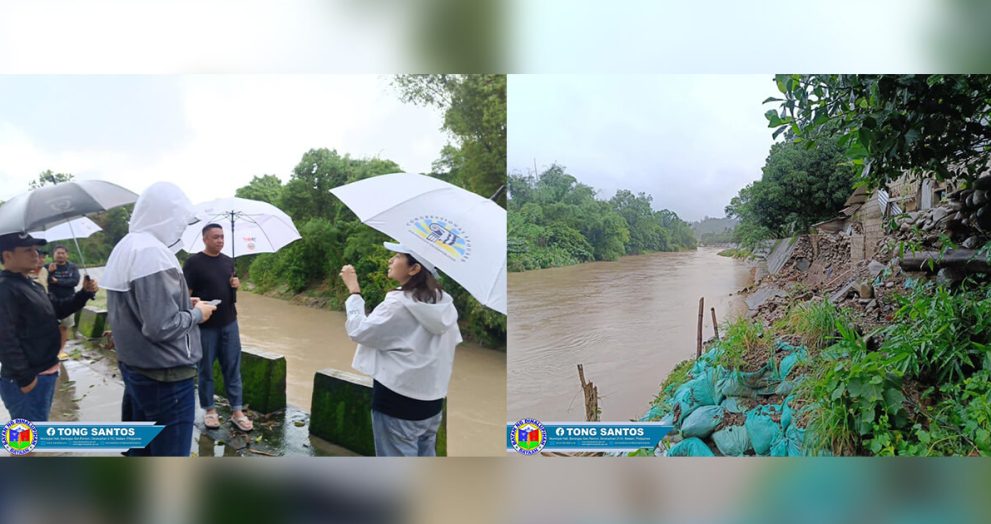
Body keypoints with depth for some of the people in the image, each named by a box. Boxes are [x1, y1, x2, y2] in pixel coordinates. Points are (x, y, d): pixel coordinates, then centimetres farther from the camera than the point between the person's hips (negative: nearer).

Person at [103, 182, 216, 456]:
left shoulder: (124, 248, 8)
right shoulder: (152, 253, -23)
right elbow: (162, 327, -27)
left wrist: (183, 303, 9)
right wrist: (196, 314, -10)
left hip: (133, 367, 10)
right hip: (165, 377, -10)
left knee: (140, 447, 22)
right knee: (168, 451, 2)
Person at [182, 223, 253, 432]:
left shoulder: (228, 261, 9)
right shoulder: (194, 262, -8)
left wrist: (237, 285, -3)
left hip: (229, 323, 5)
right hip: (205, 325, -4)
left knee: (232, 367, 7)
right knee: (206, 369, 8)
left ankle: (237, 410, 13)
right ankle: (209, 409, 22)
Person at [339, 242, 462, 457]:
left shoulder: (399, 304, -19)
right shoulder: (443, 302, 2)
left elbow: (360, 331, -9)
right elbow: (452, 345, 9)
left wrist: (353, 290, -3)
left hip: (398, 400, -7)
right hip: (431, 399, 7)